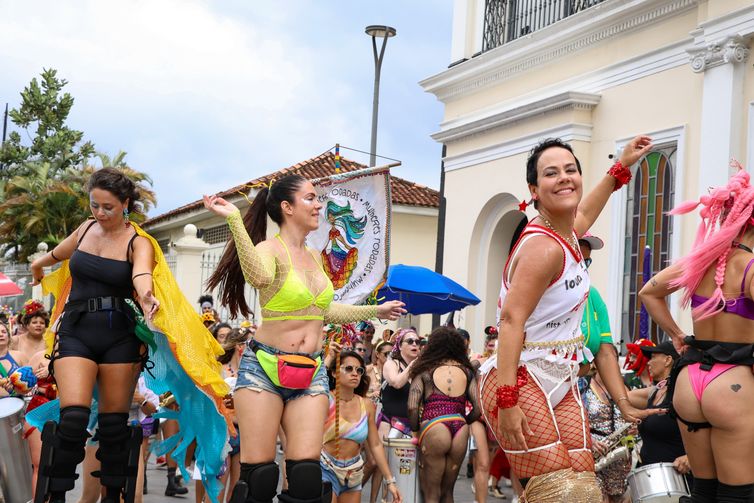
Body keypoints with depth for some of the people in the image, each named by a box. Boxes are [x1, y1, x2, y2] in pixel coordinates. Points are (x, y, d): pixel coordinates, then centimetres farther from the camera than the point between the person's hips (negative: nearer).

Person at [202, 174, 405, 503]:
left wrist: (376, 311, 34)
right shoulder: (269, 248, -9)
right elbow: (259, 278, -34)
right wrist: (234, 220, -38)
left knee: (306, 474, -4)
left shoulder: (314, 257, 14)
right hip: (264, 367, -6)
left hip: (311, 373, 6)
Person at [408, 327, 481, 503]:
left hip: (433, 429, -3)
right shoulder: (467, 371, 13)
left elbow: (412, 407, -3)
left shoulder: (425, 370, 7)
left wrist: (415, 431, 13)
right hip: (460, 432, 3)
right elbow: (478, 408, 6)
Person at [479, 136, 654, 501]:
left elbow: (582, 216, 36)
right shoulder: (543, 247, -19)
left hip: (560, 382, 9)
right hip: (520, 380, -9)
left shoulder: (565, 233, 10)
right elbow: (512, 321, -25)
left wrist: (621, 167, 43)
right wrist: (507, 402, -31)